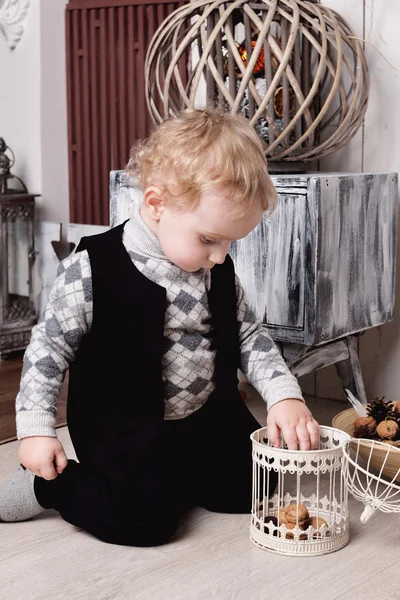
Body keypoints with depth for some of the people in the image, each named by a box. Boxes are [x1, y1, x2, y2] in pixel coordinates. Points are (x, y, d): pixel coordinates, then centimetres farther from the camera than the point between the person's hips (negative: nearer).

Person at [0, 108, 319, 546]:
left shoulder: (219, 273, -3)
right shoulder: (92, 271, -20)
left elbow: (250, 336, 5)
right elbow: (48, 347, -12)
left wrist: (284, 395, -9)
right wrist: (36, 429, -13)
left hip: (210, 419, 6)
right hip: (125, 432, -6)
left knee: (252, 488, 5)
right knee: (145, 519, -20)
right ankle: (47, 486, 3)